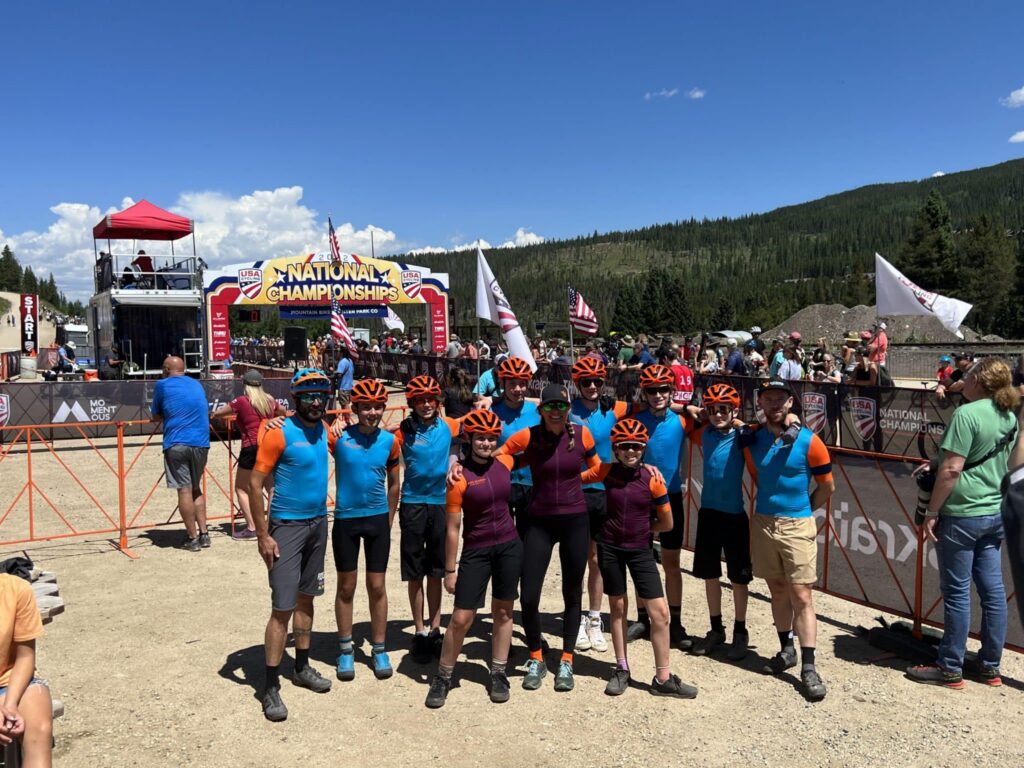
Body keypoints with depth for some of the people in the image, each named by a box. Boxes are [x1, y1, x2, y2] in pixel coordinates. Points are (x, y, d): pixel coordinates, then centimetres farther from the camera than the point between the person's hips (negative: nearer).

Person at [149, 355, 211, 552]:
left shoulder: (163, 385, 4)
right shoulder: (197, 385, 18)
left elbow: (156, 417, 11)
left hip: (177, 444, -5)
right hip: (201, 442, 5)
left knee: (184, 490, -2)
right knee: (196, 488, 16)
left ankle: (192, 538, 0)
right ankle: (204, 534, 13)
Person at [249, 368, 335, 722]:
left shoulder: (324, 430, 3)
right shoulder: (279, 433, -15)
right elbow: (255, 484, -15)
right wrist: (263, 536, -17)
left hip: (318, 523, 7)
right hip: (286, 527, -6)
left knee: (306, 599, 17)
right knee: (283, 608, -6)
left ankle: (302, 667, 31)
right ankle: (270, 687, 5)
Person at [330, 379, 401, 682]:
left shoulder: (390, 441, -2)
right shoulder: (338, 437, -10)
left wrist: (389, 521, 11)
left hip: (378, 520, 2)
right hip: (345, 520, -1)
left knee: (377, 587, 9)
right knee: (346, 588, 10)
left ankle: (379, 649, 23)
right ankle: (346, 649, 27)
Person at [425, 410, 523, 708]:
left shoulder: (504, 463, -1)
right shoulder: (460, 478, -13)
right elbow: (453, 528, -9)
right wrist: (450, 570, -7)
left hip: (509, 546, 4)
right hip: (476, 551, -4)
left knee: (503, 612, 12)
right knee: (461, 618, -2)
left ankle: (499, 674, 27)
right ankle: (442, 678, 16)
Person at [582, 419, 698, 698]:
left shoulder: (652, 479, -11)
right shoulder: (606, 471, -7)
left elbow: (667, 523, -3)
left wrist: (641, 528, 5)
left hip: (640, 549, -1)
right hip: (610, 546, 1)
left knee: (660, 612, -3)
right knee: (618, 607, 13)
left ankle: (663, 678, 11)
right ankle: (622, 669, 28)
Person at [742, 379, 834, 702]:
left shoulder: (808, 441, -9)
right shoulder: (752, 440, 2)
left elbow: (827, 486, 2)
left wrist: (800, 509, 8)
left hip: (797, 526, -4)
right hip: (763, 522, 4)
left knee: (801, 596, -4)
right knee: (778, 590, 13)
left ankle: (809, 667, 0)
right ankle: (787, 650, 28)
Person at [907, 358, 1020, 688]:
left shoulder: (967, 413, -16)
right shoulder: (1009, 417, 9)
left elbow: (952, 469, -20)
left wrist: (931, 512, -13)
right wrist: (936, 465, 25)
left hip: (962, 515, -8)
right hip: (996, 513, 8)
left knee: (956, 592, 0)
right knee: (993, 589, 12)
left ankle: (950, 669, 10)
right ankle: (990, 665, 23)